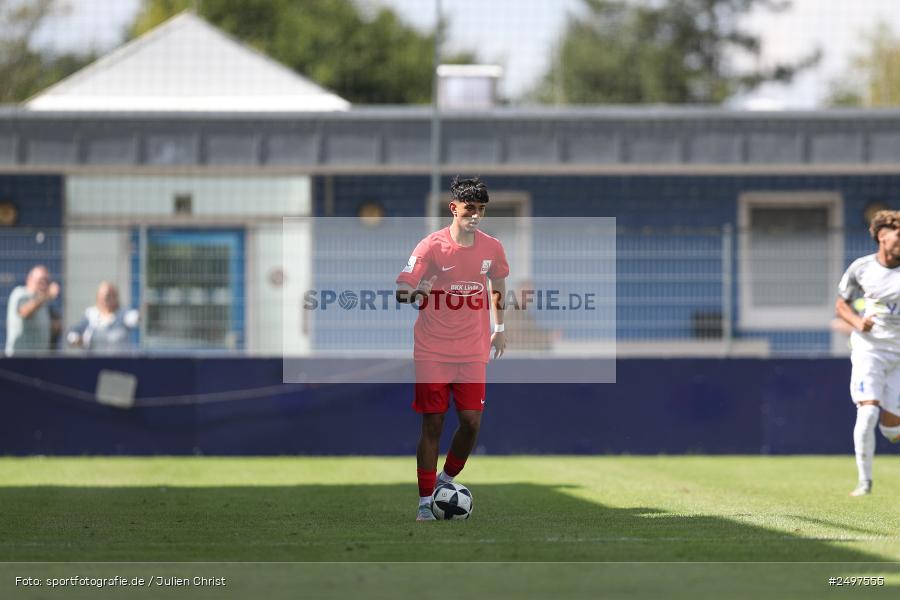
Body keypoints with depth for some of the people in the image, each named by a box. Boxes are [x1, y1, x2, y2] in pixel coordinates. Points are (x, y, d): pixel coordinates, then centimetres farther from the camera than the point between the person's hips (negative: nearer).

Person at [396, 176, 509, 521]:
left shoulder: (492, 248, 3)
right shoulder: (432, 246, -9)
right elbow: (402, 290, -13)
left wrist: (499, 329, 21)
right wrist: (412, 294, -35)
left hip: (473, 351, 3)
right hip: (432, 350, -3)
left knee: (472, 421, -4)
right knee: (432, 423, -3)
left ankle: (447, 479, 21)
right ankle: (425, 500, 5)